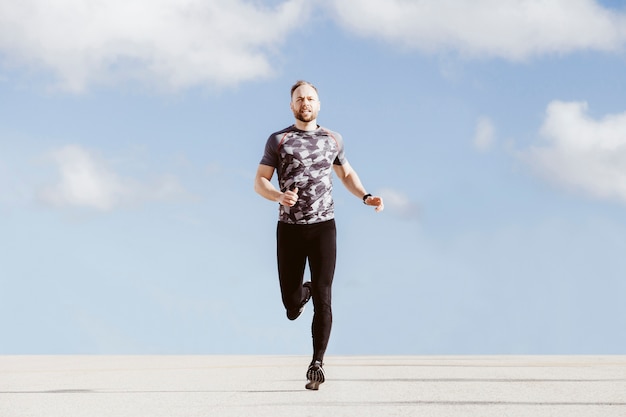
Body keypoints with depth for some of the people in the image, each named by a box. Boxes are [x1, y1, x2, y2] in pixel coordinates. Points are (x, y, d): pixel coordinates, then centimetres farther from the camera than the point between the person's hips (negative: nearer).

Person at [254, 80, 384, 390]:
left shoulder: (332, 140, 9)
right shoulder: (278, 140, 3)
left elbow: (346, 173, 24)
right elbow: (260, 182, 0)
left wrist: (366, 197, 6)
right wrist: (279, 196, -22)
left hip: (323, 227, 0)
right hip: (289, 229, 0)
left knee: (323, 300, -10)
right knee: (291, 306, 2)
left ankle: (317, 363, -4)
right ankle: (303, 292, 39)